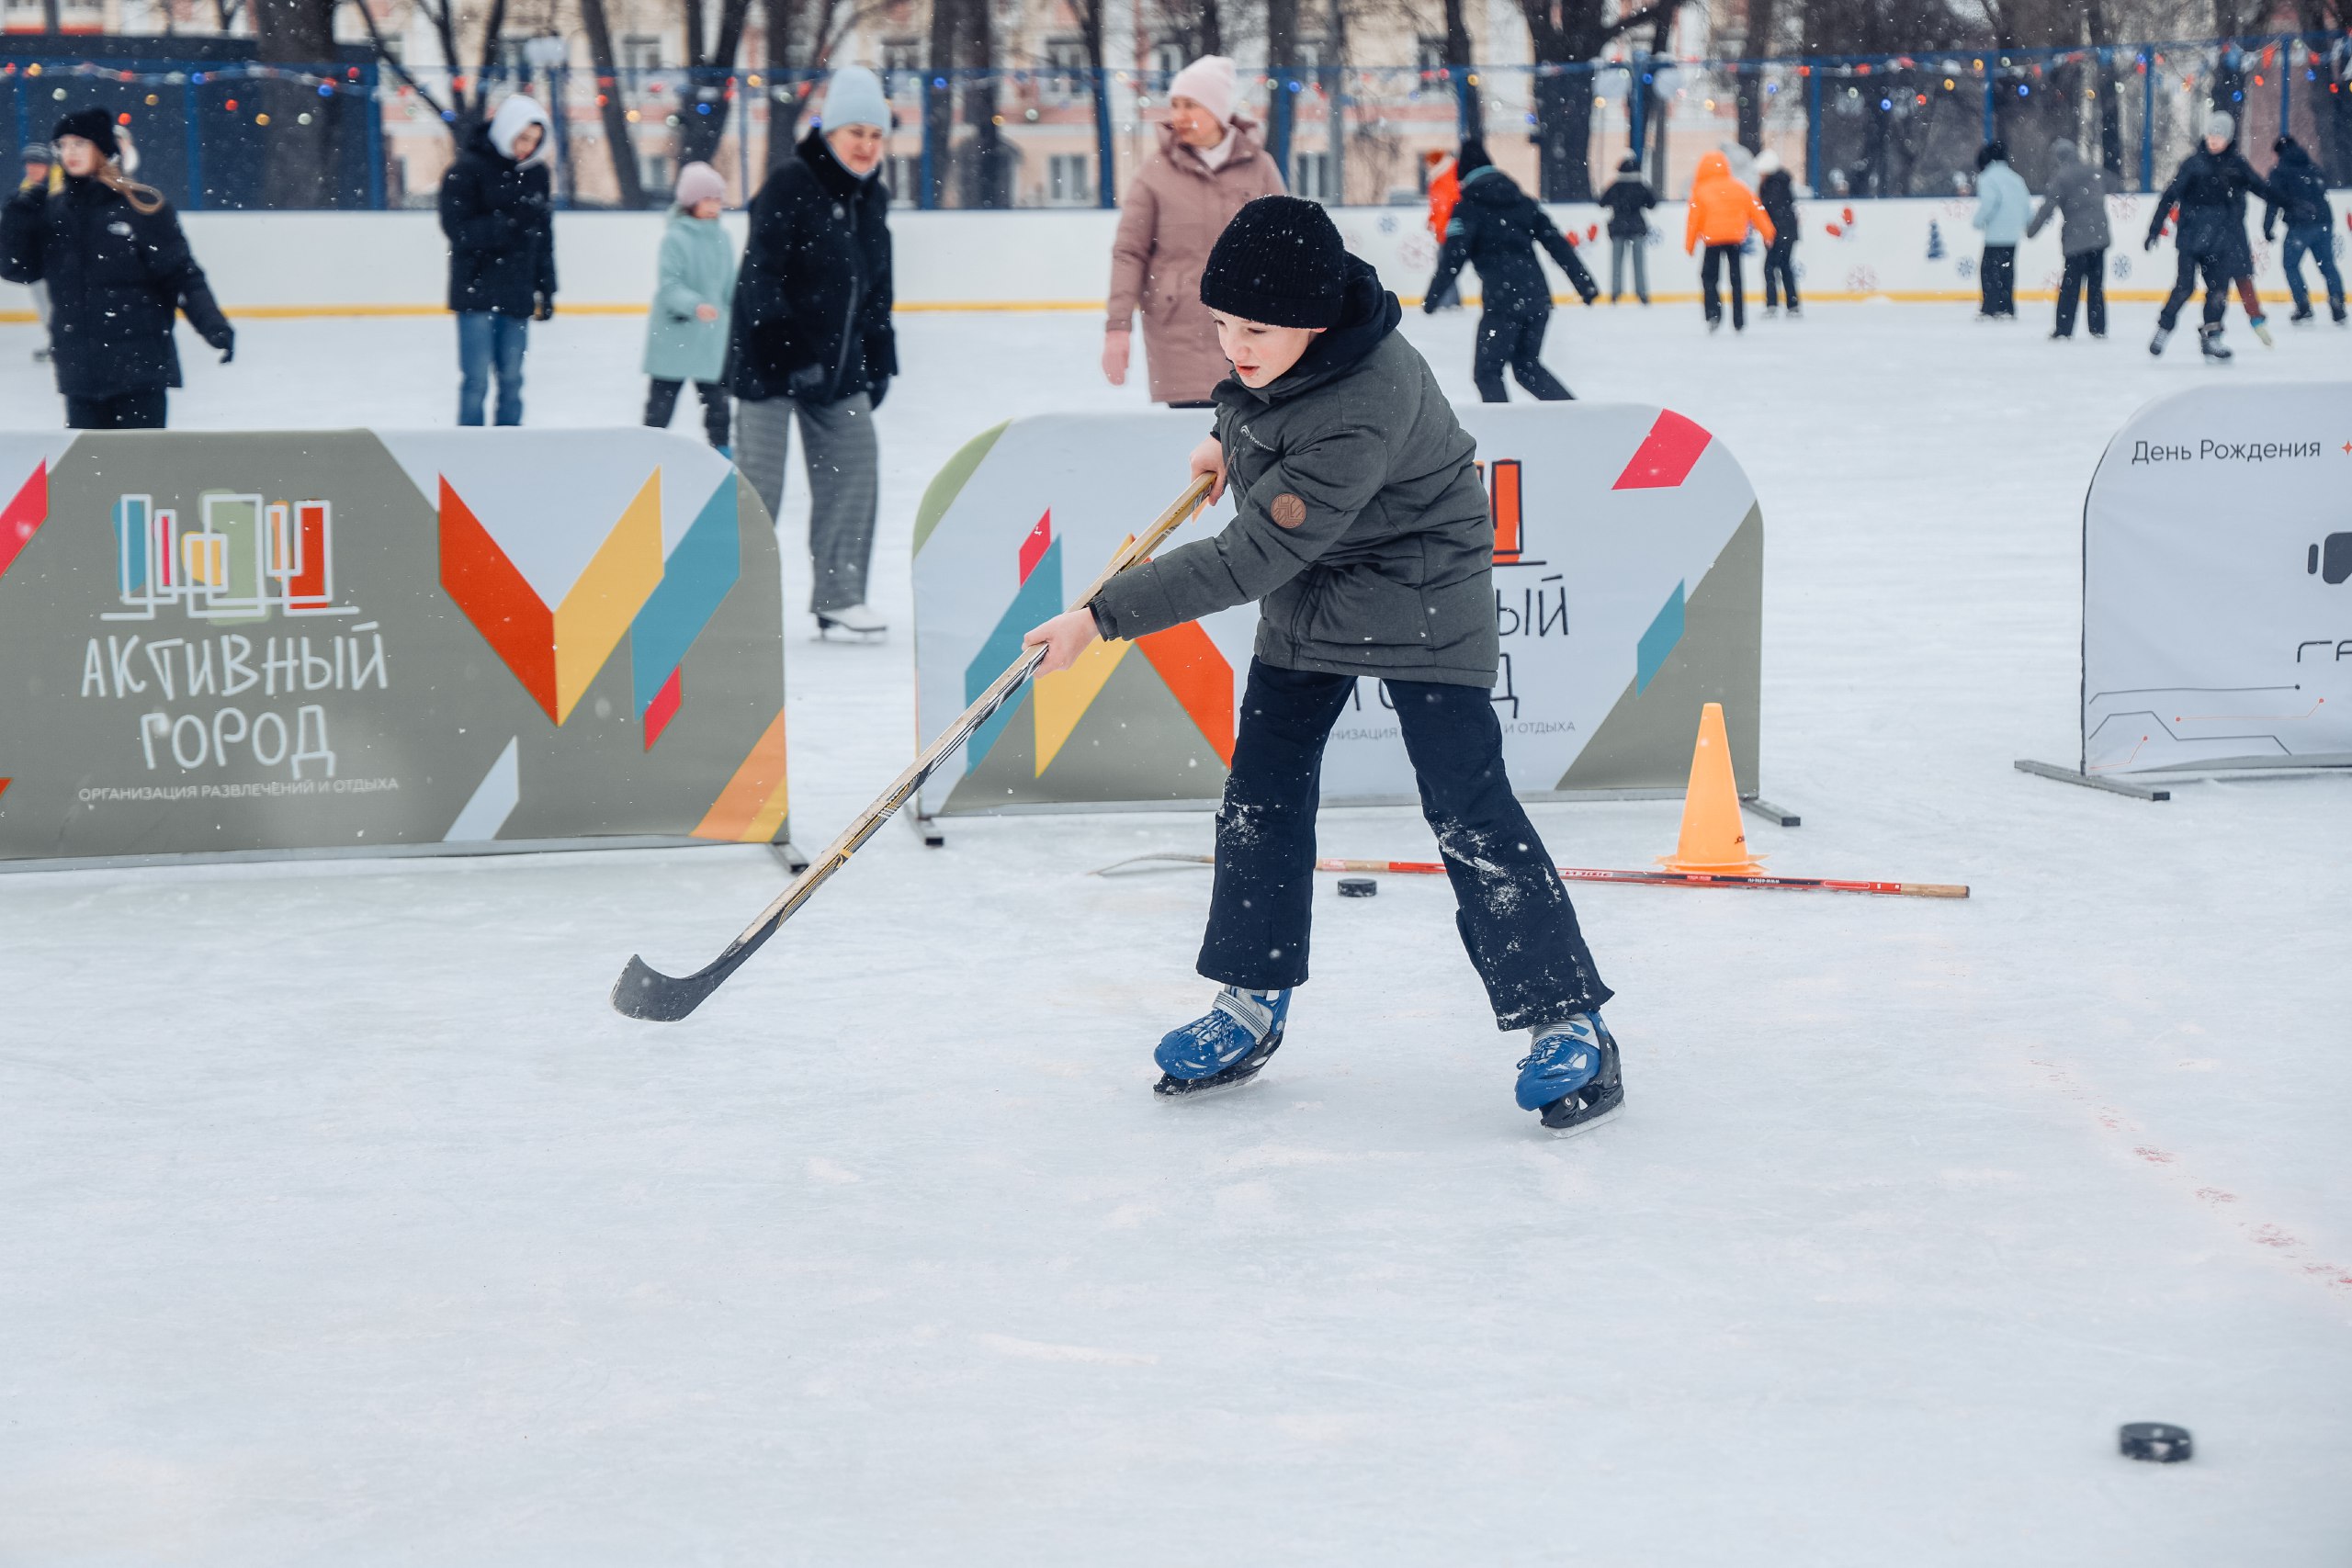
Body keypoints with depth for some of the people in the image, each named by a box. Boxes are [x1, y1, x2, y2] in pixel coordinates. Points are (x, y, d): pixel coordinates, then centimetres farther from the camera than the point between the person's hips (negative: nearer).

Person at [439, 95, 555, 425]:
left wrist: (546, 288, 13)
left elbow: (543, 237, 14)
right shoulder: (467, 169, -9)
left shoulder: (536, 173, 8)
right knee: (475, 380, -5)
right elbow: (458, 229, -18)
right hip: (476, 293, -5)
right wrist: (513, 220, -27)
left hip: (517, 294, 5)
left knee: (512, 379, 9)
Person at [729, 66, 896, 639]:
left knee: (854, 471, 5)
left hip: (838, 363, 7)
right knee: (759, 480, -4)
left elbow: (876, 289, 19)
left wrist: (879, 360, 16)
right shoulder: (789, 185, -15)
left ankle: (838, 597, 14)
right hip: (772, 358, -7)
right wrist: (789, 349, -25)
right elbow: (761, 278, -20)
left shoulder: (873, 198, 10)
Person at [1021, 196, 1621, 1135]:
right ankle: (1251, 1005, 19)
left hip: (1420, 598, -8)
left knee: (1466, 809, -10)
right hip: (1309, 582, 8)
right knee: (1263, 791, 8)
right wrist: (1233, 440, 16)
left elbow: (1247, 562, -36)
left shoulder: (1361, 418, -38)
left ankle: (1567, 1023, -1)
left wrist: (1104, 618, -34)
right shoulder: (1273, 338, -15)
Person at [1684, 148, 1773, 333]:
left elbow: (1694, 219, -3)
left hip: (1713, 239, -3)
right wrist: (1768, 233, 12)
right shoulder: (1740, 188, 6)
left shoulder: (1700, 190, -3)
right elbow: (1756, 210, 6)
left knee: (1708, 276, 8)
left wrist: (1689, 245, 4)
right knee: (1736, 279, 11)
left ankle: (1714, 313, -13)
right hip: (1736, 238, 3)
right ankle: (1739, 322, 10)